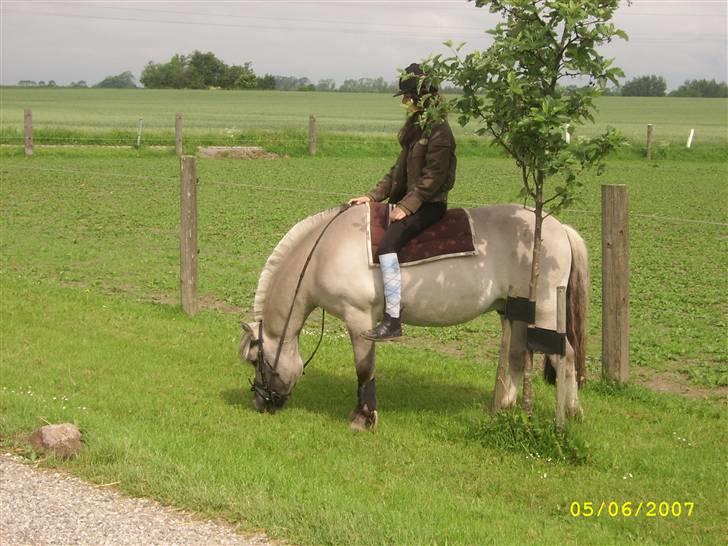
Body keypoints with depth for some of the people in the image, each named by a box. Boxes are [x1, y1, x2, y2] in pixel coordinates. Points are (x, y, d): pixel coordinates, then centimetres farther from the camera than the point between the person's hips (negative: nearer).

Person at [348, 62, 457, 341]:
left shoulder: (438, 129, -14)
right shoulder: (415, 127, 15)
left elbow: (432, 176, -19)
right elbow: (399, 170, 18)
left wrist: (406, 206, -22)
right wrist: (373, 196, 9)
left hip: (430, 205, -10)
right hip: (408, 200, 10)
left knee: (387, 243, -28)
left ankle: (393, 320, -29)